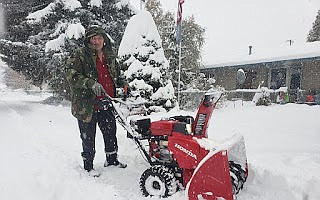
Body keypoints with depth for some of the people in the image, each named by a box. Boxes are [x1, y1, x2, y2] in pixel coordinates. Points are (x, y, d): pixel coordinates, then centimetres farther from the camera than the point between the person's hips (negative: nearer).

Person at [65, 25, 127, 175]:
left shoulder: (110, 56, 12)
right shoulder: (80, 54, -8)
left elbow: (117, 77, 27)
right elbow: (71, 74, -19)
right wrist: (91, 84, -31)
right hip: (86, 104, -6)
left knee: (111, 132, 16)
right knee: (88, 137, 6)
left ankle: (112, 159, 37)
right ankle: (88, 165, 24)